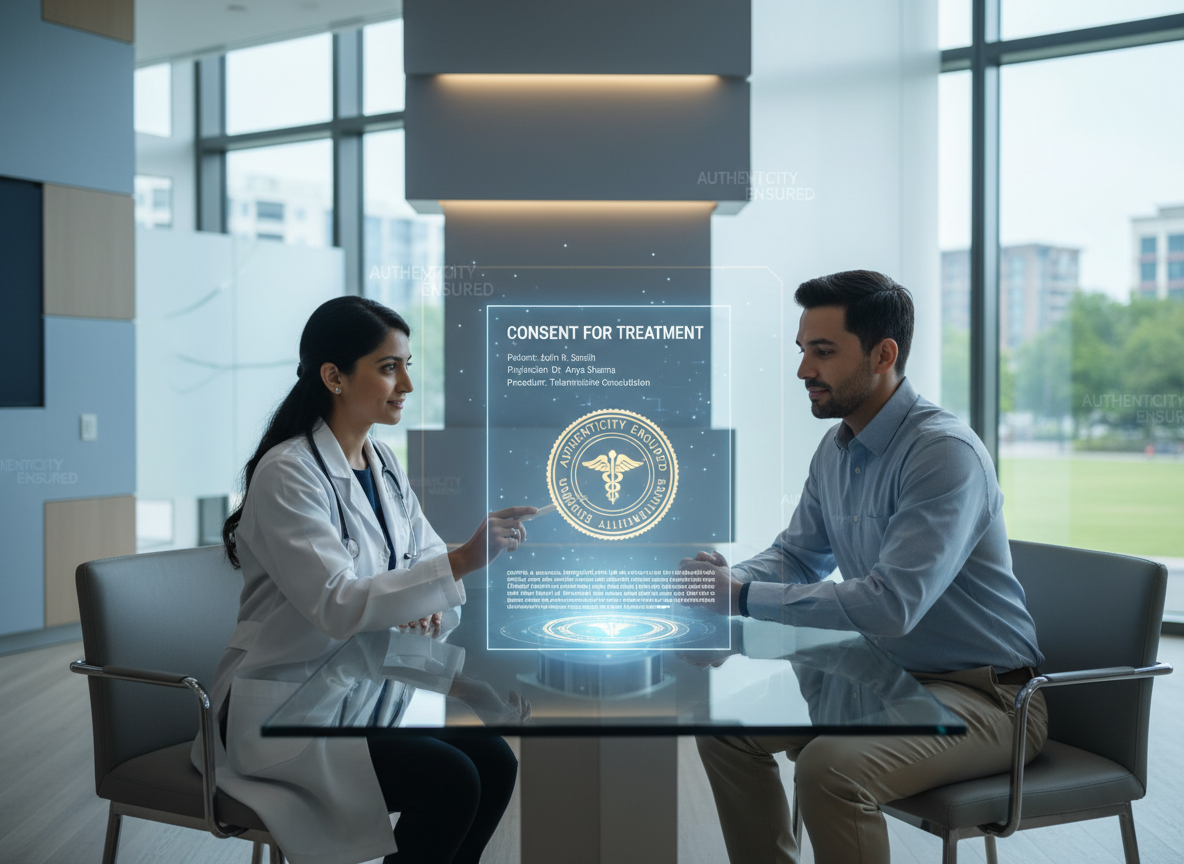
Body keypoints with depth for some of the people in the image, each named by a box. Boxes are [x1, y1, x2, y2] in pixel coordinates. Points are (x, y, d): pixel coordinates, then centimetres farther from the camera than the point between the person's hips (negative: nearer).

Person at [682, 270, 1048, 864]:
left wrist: (745, 597, -27)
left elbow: (892, 604, -32)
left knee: (829, 768, -31)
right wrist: (726, 580, -7)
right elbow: (797, 555, 16)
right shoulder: (836, 447, 5)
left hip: (982, 693, -8)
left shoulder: (945, 452, -24)